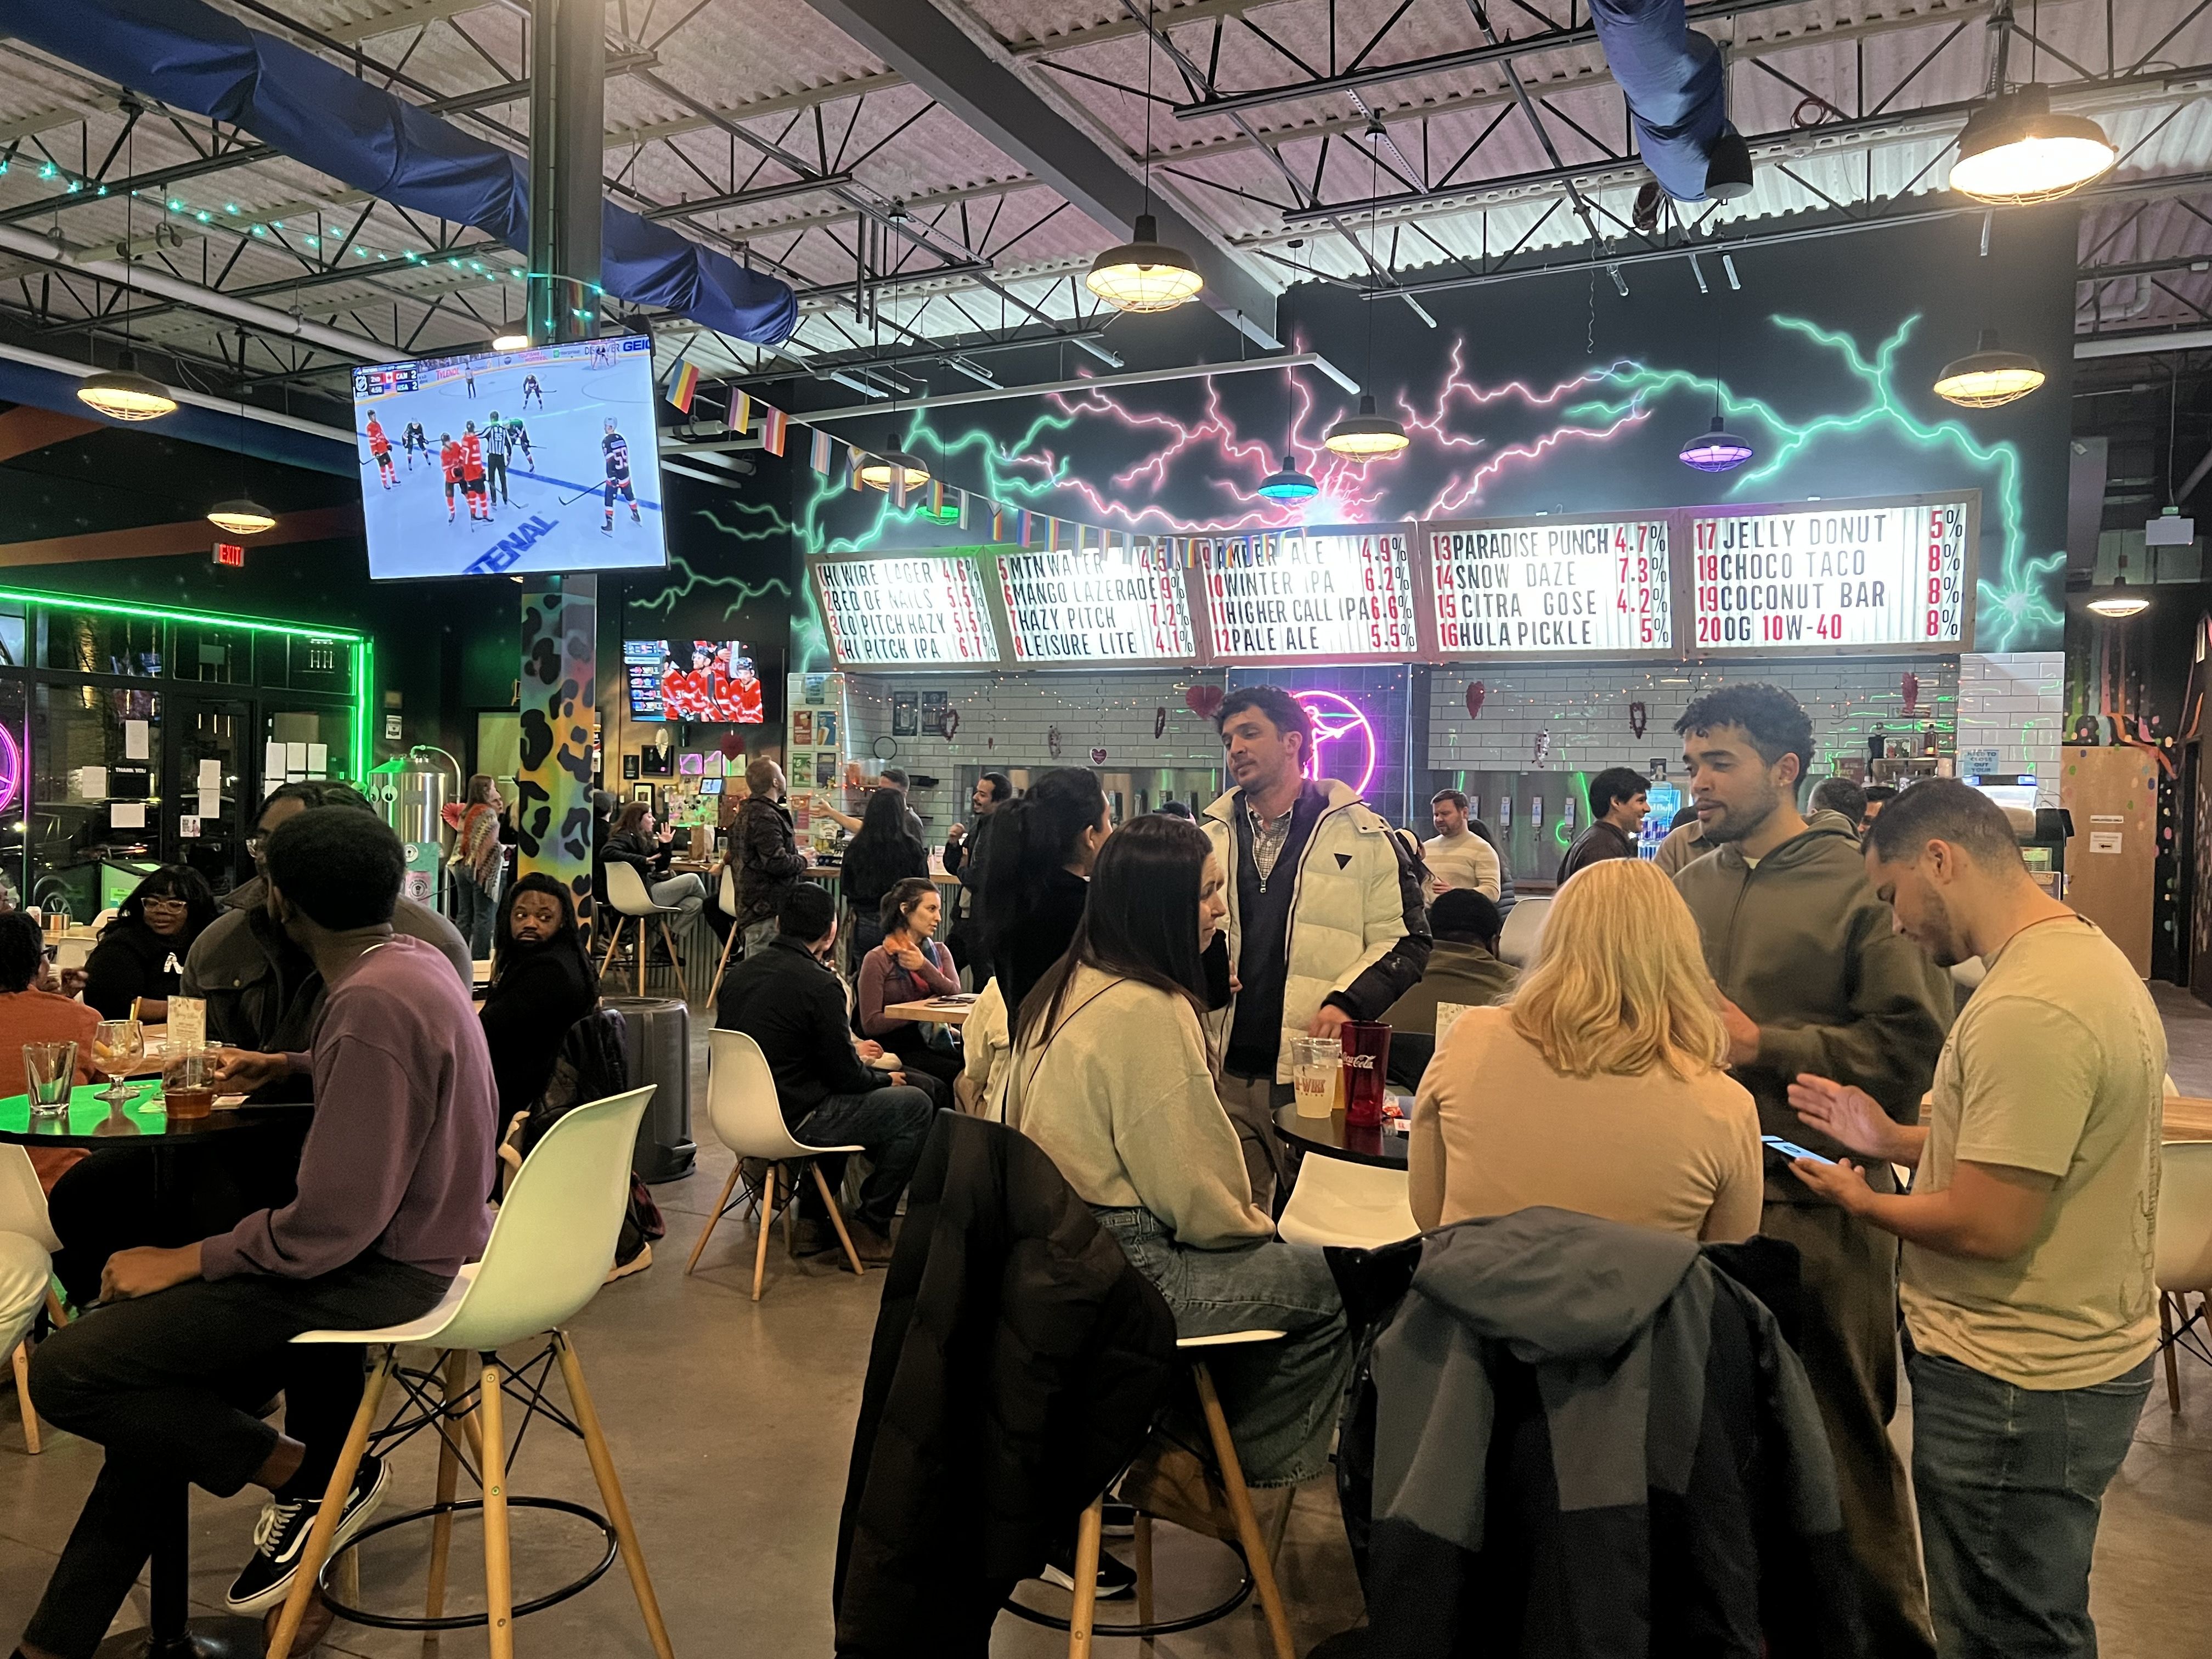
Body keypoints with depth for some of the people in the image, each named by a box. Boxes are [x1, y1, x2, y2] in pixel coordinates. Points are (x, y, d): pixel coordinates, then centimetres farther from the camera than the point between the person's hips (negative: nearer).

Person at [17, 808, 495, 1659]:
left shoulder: (373, 1004, -25)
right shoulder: (412, 958, 5)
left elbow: (332, 1228, -27)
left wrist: (185, 1260, -14)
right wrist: (289, 1065, 35)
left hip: (386, 1271, -10)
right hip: (413, 1238, 10)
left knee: (66, 1371, -12)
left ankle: (305, 1472, 4)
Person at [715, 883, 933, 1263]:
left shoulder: (739, 973, 6)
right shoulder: (820, 984, -18)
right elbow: (845, 1075, -13)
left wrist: (850, 1053, 26)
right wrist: (884, 1079, 9)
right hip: (793, 1123, -8)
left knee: (838, 1102, 35)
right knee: (916, 1105, 3)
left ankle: (812, 1220, 28)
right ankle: (870, 1227, 9)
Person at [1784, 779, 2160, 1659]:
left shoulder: (2027, 1010, -27)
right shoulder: (2087, 954, 7)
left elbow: (1987, 1227, -25)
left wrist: (1860, 1200, -9)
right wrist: (1893, 1139, 9)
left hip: (2017, 1389, -10)